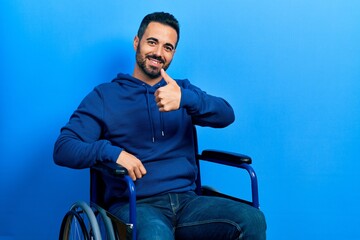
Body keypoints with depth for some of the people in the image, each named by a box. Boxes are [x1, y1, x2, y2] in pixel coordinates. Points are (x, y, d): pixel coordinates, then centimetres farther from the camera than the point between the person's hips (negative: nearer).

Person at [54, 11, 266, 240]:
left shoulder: (183, 89, 18)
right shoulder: (105, 95, 10)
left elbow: (226, 115, -2)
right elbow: (63, 149, 2)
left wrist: (184, 99, -23)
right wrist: (112, 152, -16)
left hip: (186, 200, 4)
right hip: (134, 205, -3)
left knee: (253, 220, -24)